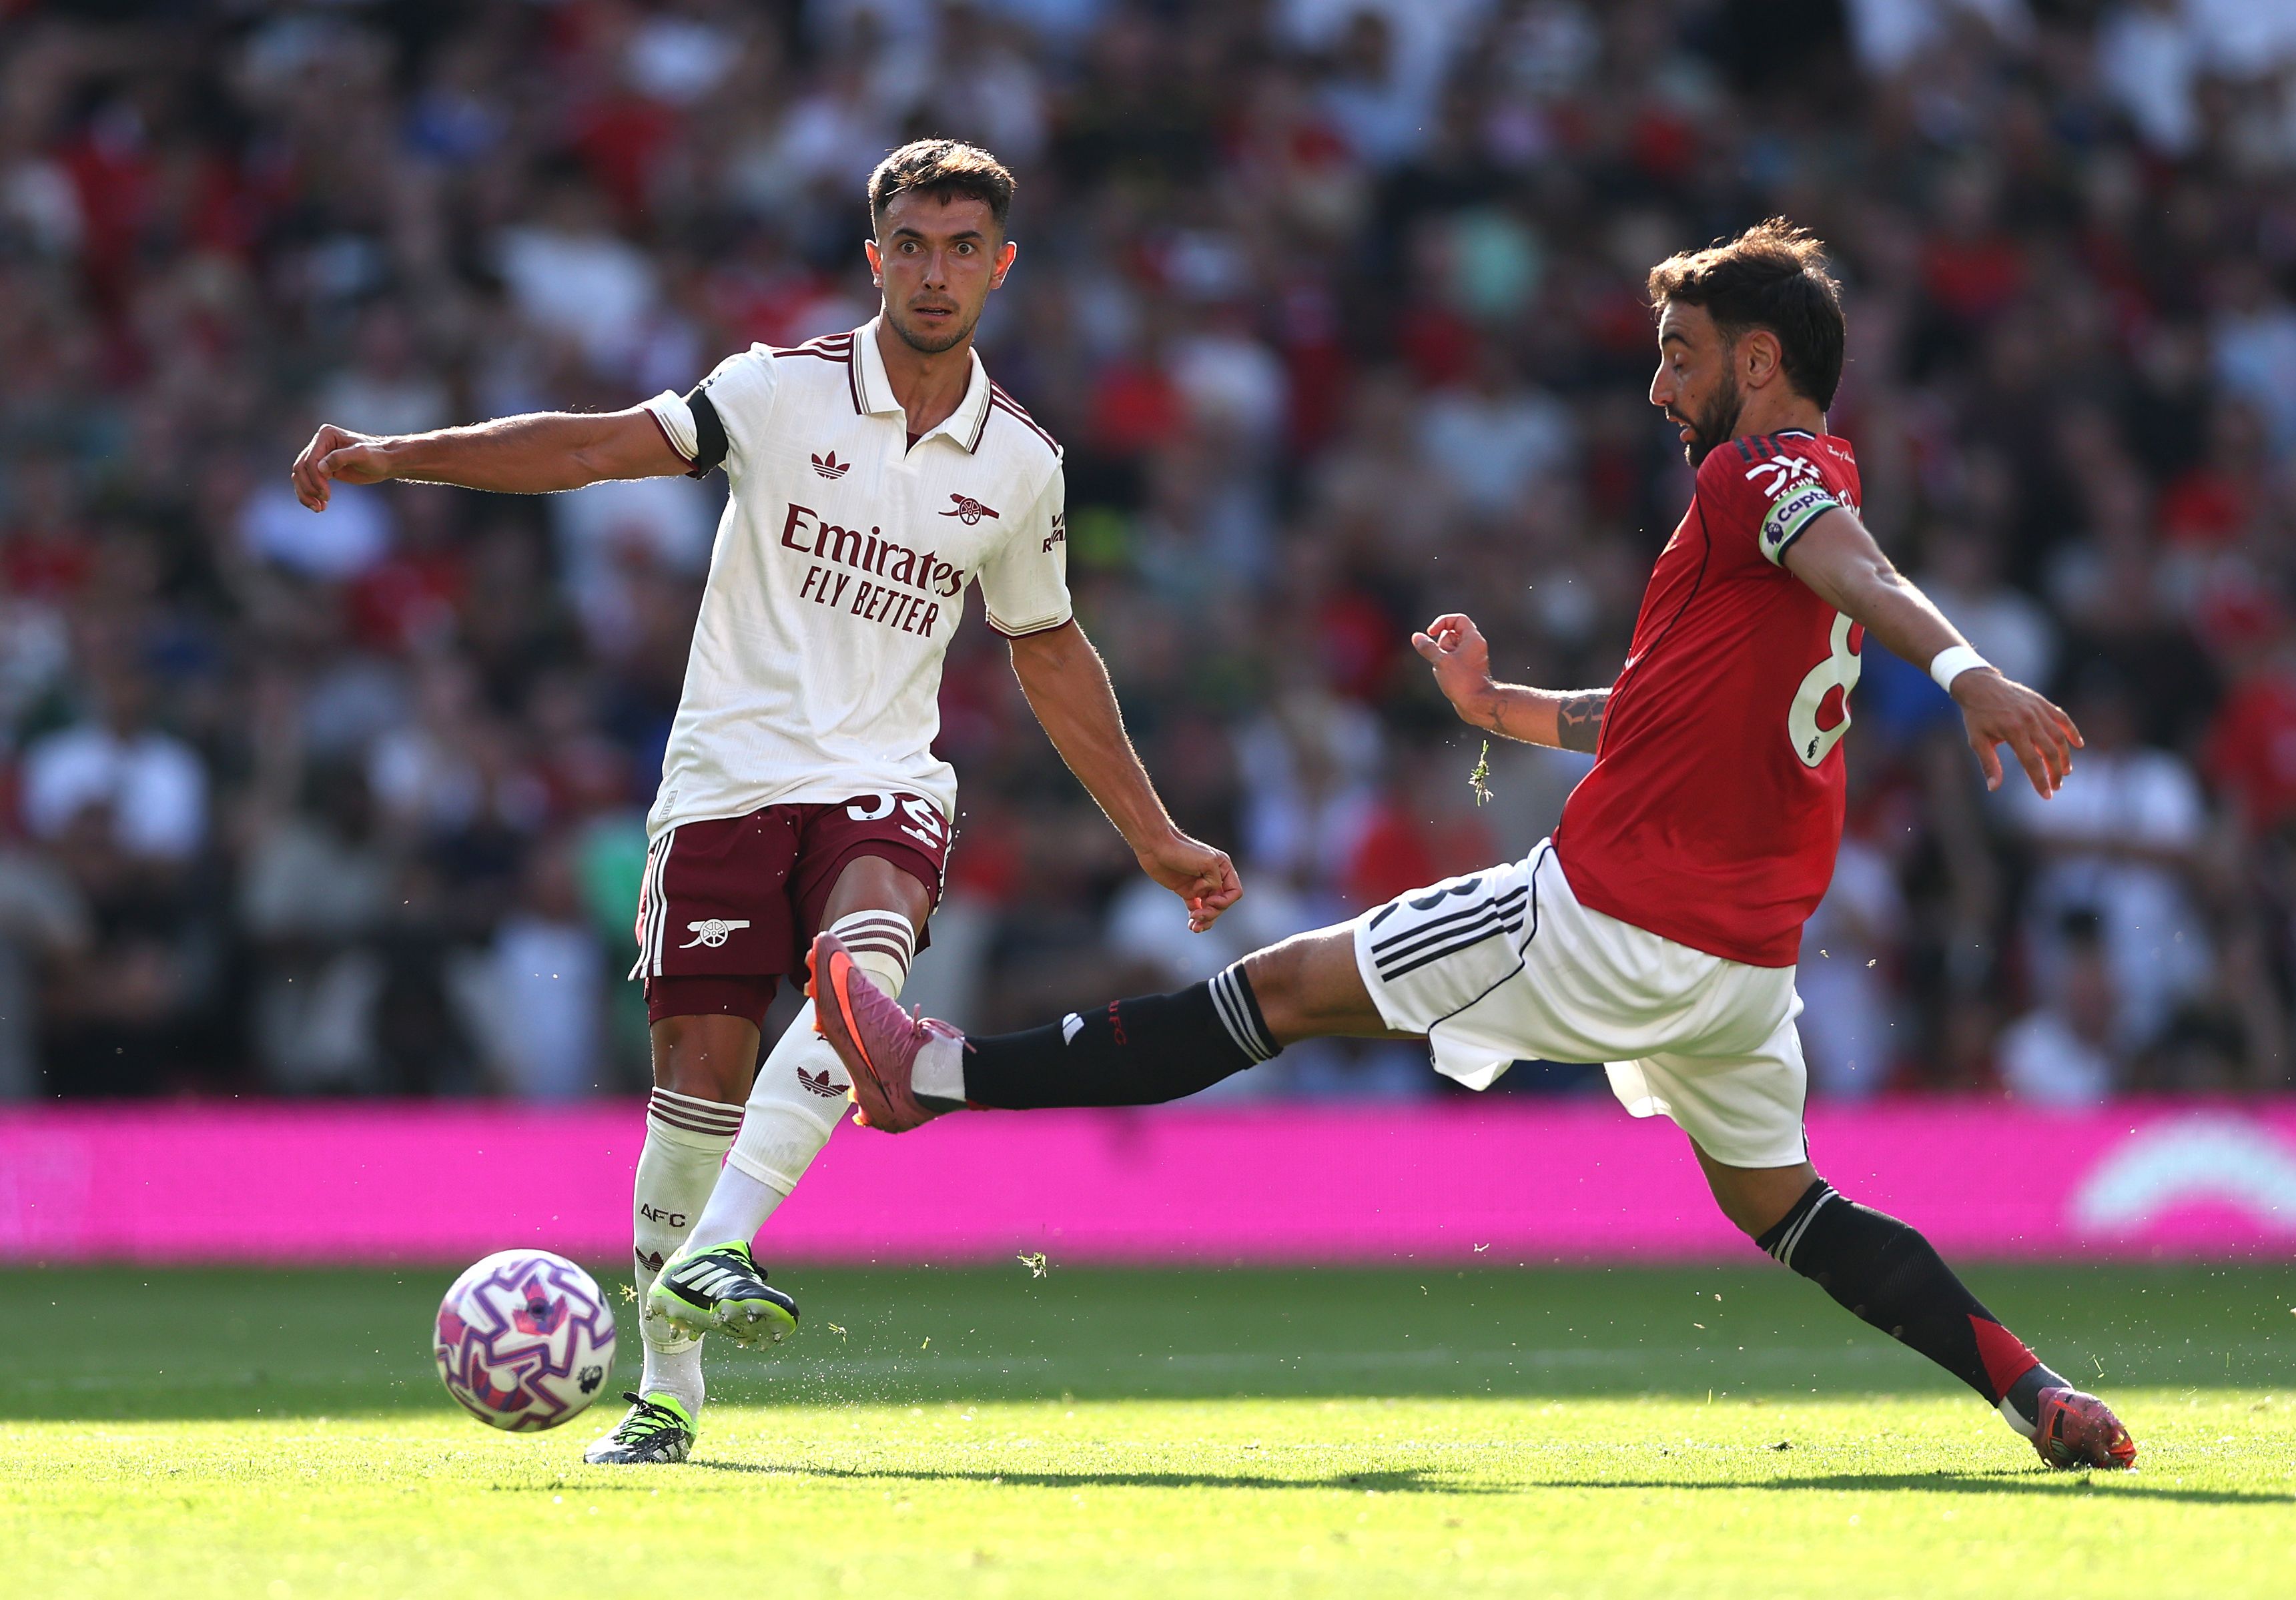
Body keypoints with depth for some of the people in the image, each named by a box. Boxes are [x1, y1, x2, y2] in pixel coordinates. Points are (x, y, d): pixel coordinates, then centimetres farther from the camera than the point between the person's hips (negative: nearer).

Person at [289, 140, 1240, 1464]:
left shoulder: (1021, 462, 8)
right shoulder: (784, 390, -1)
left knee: (864, 964, -31)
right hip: (727, 779, -1)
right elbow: (596, 448, -9)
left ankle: (712, 1255, -37)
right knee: (700, 1083, -5)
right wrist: (397, 456, -22)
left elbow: (1050, 652, 21)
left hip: (881, 783, 1)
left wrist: (1156, 839, 24)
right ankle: (669, 1391, 9)